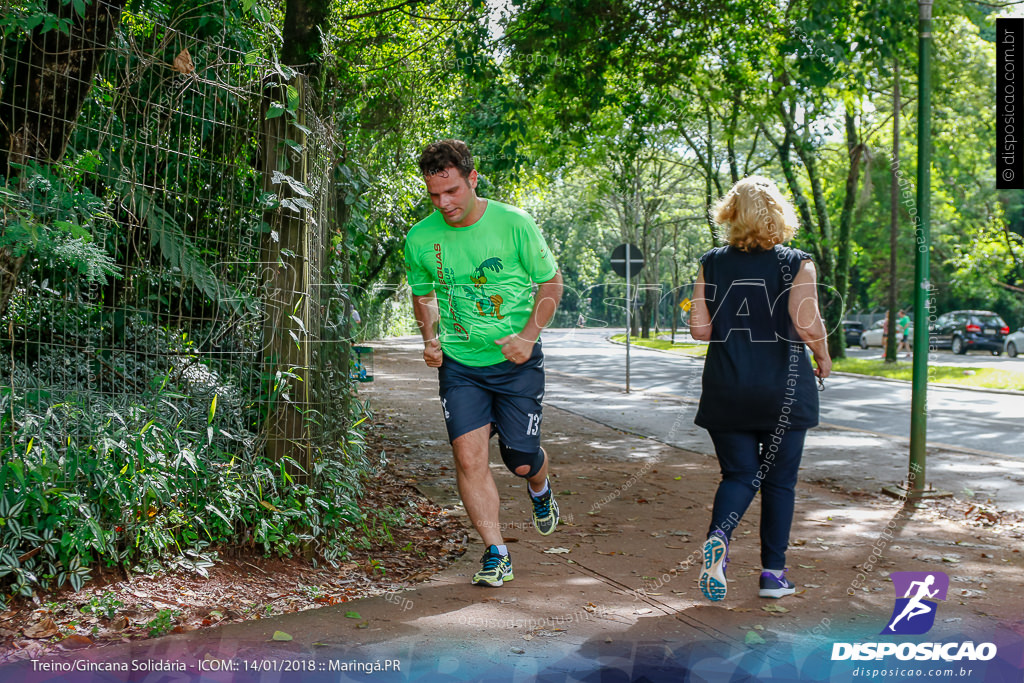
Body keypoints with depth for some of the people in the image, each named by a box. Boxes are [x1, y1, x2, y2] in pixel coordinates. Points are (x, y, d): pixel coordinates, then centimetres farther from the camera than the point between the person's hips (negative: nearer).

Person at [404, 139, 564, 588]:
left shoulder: (514, 224, -11)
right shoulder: (420, 239, -3)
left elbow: (551, 282, 0)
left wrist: (528, 336, -12)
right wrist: (430, 340, -2)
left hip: (516, 362, -1)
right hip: (459, 363, 2)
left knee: (520, 459, 3)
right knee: (468, 456, -11)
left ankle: (539, 489, 41)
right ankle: (496, 554, 2)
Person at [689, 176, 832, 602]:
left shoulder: (712, 264, 1)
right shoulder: (796, 264, -6)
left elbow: (699, 329, -2)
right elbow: (808, 326, -16)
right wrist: (823, 358, 3)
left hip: (727, 391, 2)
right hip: (784, 391, -2)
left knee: (739, 475, 10)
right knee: (779, 480, 11)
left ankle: (717, 537, -18)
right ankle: (773, 573, 14)